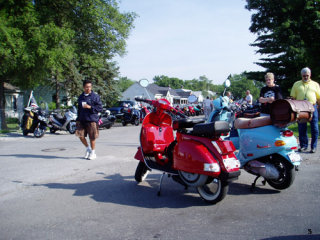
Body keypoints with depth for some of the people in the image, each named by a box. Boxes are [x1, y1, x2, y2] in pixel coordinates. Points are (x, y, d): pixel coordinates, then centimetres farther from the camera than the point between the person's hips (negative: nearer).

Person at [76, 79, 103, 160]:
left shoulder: (95, 96, -3)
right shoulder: (80, 97, 14)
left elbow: (100, 108, -7)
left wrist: (90, 107, -17)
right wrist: (78, 119, 17)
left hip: (92, 120, -5)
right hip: (82, 120, 5)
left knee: (92, 137, 2)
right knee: (80, 135, -1)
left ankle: (93, 153, 18)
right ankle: (88, 148, 24)